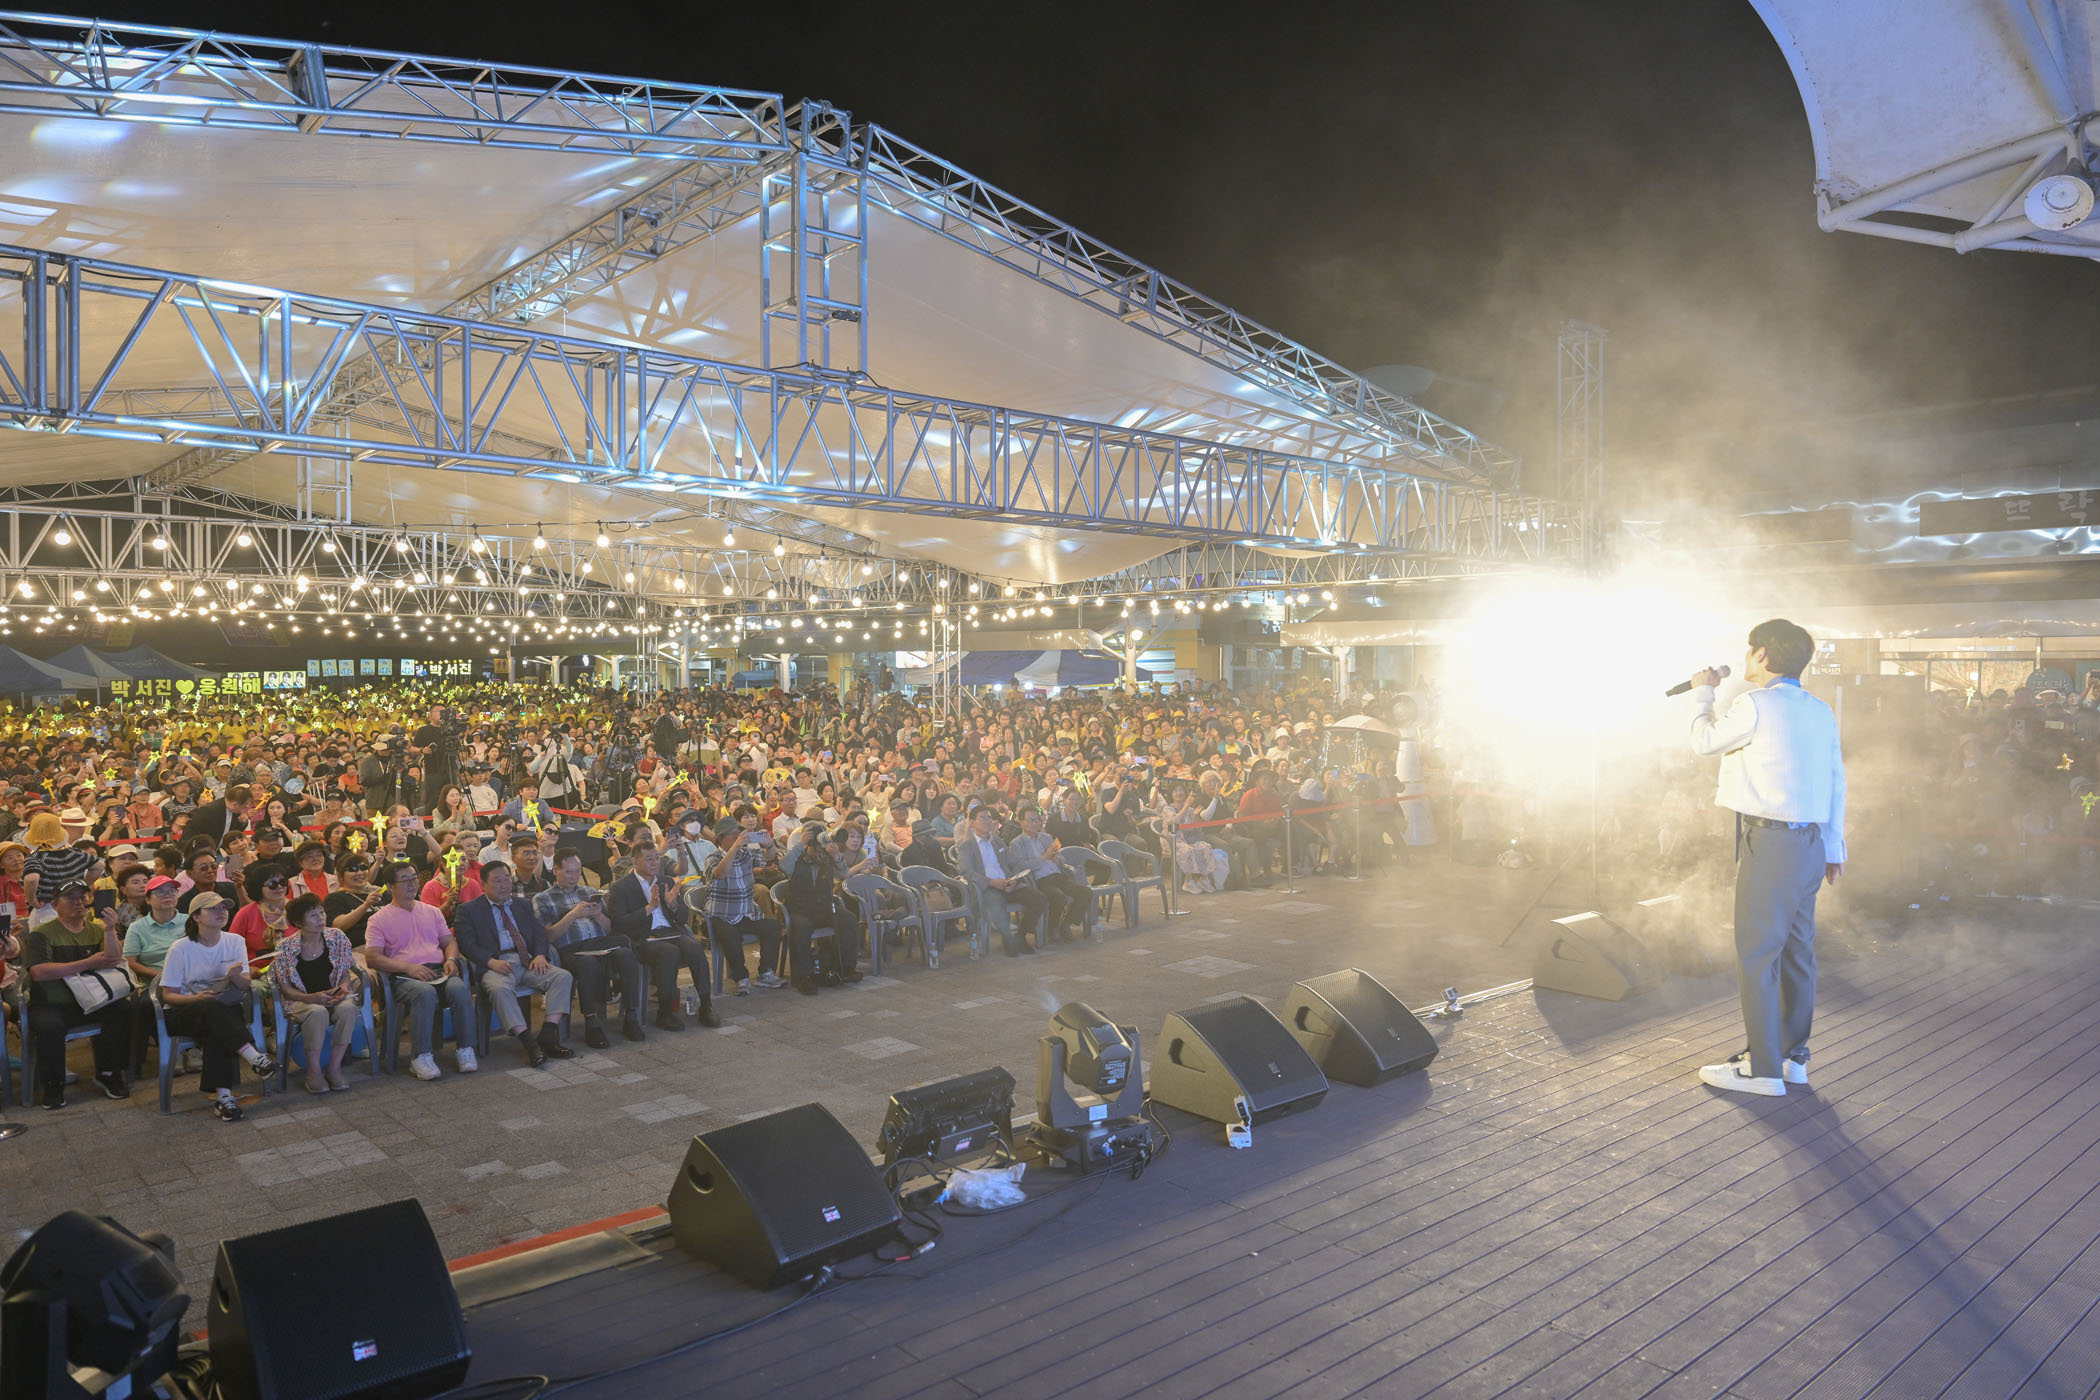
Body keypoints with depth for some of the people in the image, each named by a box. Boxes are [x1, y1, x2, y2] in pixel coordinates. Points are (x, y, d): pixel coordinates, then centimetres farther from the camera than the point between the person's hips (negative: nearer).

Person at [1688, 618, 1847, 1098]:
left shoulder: (1755, 705, -12)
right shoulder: (1821, 711, 12)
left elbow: (1704, 742, 2)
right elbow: (1836, 781, 15)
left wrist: (1702, 694, 19)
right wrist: (1833, 847, 21)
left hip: (1770, 843, -8)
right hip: (1810, 843, 8)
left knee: (1756, 955, -3)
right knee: (1796, 950, 14)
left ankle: (1763, 1068, 1)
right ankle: (1793, 1056, 22)